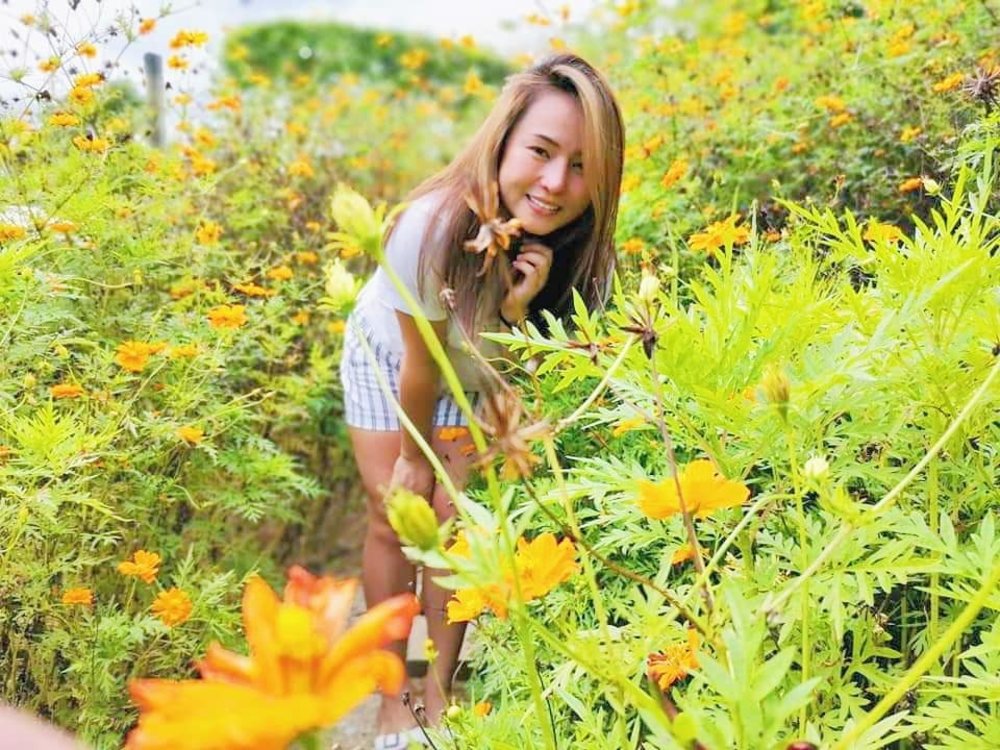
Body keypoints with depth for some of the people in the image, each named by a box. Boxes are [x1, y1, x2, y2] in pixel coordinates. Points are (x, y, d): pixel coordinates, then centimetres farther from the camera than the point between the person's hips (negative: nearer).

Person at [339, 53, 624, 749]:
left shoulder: (575, 246, -28)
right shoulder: (436, 226, -41)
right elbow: (421, 363, -25)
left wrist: (518, 309, -41)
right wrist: (413, 455, -9)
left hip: (472, 375, 3)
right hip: (388, 356, -2)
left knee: (454, 520, -1)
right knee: (395, 521, -2)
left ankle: (441, 689, 16)